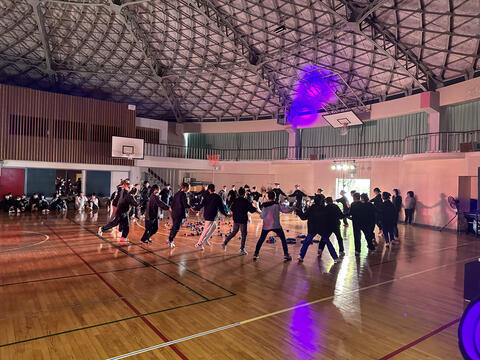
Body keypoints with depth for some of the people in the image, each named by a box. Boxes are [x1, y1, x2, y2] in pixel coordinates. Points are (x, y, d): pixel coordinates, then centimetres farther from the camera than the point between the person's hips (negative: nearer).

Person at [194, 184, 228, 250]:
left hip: (206, 215, 6)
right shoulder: (217, 197, -8)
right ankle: (199, 243, 0)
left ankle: (205, 239, 24)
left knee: (214, 226, 25)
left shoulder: (206, 196, 1)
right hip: (211, 216, -6)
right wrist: (226, 214, 6)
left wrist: (195, 209, 7)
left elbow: (202, 205, -6)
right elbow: (221, 207, -5)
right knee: (206, 230, -1)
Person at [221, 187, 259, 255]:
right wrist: (259, 212, 0)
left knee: (234, 232, 21)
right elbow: (252, 209, -11)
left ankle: (225, 243, 15)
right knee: (244, 234, 5)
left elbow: (231, 209, 11)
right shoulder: (246, 201, -12)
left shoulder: (235, 200, 3)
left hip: (236, 219, 6)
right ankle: (242, 249, 5)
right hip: (243, 220, -5)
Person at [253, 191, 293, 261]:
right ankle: (286, 255, 9)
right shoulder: (277, 205, -6)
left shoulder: (264, 206, 2)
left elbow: (262, 216, 7)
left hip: (266, 226, 2)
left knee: (261, 240, 15)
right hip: (276, 226, -2)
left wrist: (260, 214, 28)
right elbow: (286, 210, -7)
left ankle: (256, 254, 15)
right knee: (283, 239, 12)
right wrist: (292, 208, 12)